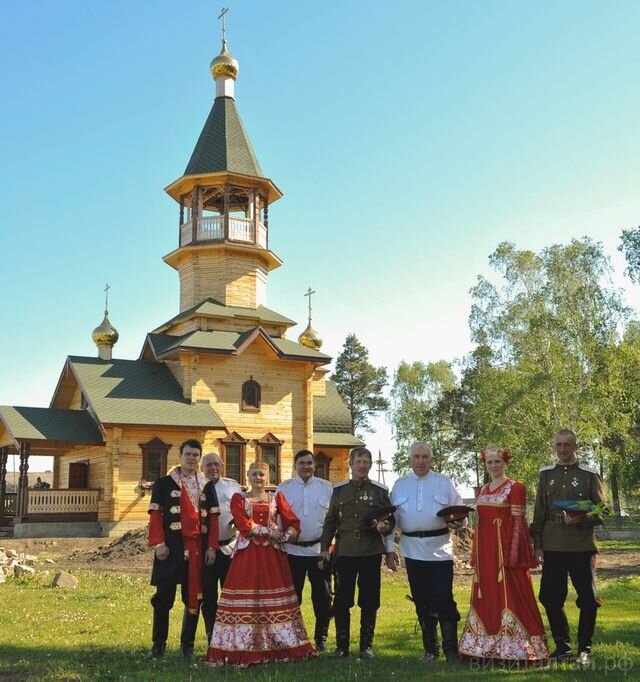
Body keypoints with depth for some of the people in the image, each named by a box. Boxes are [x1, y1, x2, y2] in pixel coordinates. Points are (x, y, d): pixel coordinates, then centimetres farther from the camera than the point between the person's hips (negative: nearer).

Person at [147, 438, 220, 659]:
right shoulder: (164, 483, 3)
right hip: (172, 549, -3)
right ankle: (158, 644, 14)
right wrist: (159, 543, -10)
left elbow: (213, 517, 9)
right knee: (164, 597, 0)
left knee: (194, 598, 6)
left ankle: (187, 645, 17)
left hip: (198, 549, 3)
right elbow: (155, 515, -1)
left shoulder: (207, 486, 12)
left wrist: (212, 547, 1)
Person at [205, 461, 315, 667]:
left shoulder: (277, 498, 12)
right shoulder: (238, 498, 7)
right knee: (245, 599, -4)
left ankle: (278, 645, 8)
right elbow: (242, 524, -8)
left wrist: (285, 537, -12)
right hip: (247, 554, -2)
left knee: (275, 595, 1)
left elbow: (293, 522, 5)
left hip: (273, 554, 2)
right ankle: (243, 647, -1)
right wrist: (269, 531, -12)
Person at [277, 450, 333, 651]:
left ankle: (321, 638, 17)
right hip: (292, 549, 0)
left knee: (322, 596, 4)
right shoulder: (284, 488, 4)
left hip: (319, 550, 0)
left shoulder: (326, 487, 4)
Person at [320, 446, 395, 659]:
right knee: (341, 600, 2)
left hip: (371, 552, 0)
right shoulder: (339, 490, 8)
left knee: (369, 601, 4)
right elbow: (330, 521, 10)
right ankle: (341, 646, 12)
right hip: (344, 551, 1)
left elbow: (391, 519, 9)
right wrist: (325, 547, 4)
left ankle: (366, 646, 16)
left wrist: (385, 527, -14)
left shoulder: (379, 491, 6)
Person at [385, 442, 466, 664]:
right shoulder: (399, 485, 11)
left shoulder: (444, 483, 6)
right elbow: (391, 518, 11)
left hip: (440, 549, -2)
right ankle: (430, 649, 22)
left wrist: (458, 523, -18)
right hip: (413, 550, 3)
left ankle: (451, 650, 1)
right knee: (422, 602, 9)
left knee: (444, 600, -8)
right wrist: (389, 549, 5)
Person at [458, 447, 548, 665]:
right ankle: (487, 647, 17)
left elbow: (518, 522, -10)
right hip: (485, 551, 7)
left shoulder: (515, 488, -4)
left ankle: (514, 648, 1)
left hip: (505, 547, -7)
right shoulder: (483, 490, 15)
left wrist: (513, 554, -17)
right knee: (486, 596, 9)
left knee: (510, 595, -5)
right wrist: (474, 553, 12)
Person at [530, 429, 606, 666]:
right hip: (552, 547, 3)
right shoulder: (546, 474, 11)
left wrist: (581, 519, -19)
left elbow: (601, 511, 0)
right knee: (550, 597, 4)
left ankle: (584, 649, 16)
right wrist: (538, 544, 7)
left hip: (582, 546, -3)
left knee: (587, 598, 0)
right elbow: (539, 512, 11)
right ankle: (562, 647, 20)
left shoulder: (589, 475, 2)